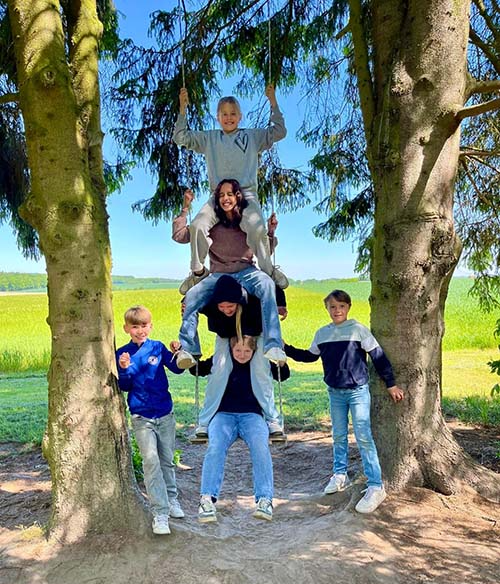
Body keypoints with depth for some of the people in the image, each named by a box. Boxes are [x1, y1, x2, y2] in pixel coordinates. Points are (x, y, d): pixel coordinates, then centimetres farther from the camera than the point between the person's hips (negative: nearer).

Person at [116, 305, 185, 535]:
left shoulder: (158, 347, 0)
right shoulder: (123, 353, -3)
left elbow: (177, 369, -3)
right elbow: (124, 387, -1)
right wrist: (125, 370, -20)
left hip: (165, 412, 2)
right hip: (141, 416, -2)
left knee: (167, 460, 14)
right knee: (150, 460, -12)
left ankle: (171, 499, 34)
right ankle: (159, 512, -6)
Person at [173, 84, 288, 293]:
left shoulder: (252, 136, 18)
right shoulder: (209, 138, 21)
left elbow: (279, 132, 11)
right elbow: (181, 138, 17)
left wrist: (273, 102, 6)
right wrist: (183, 108, 10)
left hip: (246, 193, -1)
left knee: (256, 227, -30)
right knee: (197, 225, -24)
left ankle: (268, 269, -10)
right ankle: (198, 271, -5)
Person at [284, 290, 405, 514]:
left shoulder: (359, 330, -8)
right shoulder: (322, 334, 4)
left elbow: (378, 357, -4)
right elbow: (309, 356, 18)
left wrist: (391, 384, -1)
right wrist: (287, 349, 7)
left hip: (358, 391, -5)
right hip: (335, 393, 5)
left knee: (364, 437, -8)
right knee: (338, 436, 15)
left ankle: (376, 487, -1)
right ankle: (340, 475, 32)